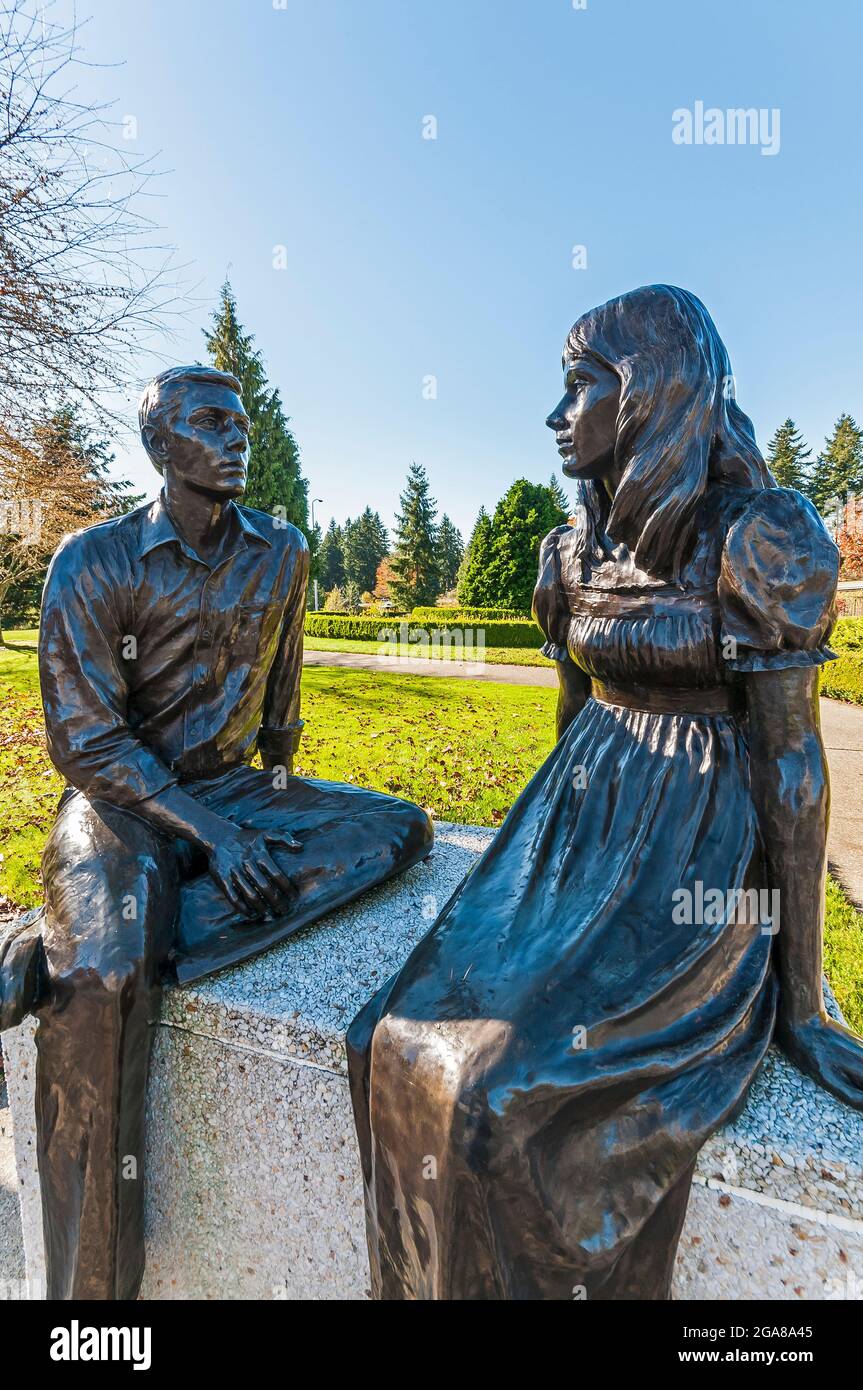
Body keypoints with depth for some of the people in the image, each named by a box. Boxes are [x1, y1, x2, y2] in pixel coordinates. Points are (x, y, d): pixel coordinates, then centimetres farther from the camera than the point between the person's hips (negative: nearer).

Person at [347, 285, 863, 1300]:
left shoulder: (757, 535, -12)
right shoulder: (573, 548, 8)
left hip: (704, 848, -5)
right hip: (584, 822, 6)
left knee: (517, 1094, -20)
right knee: (405, 1039, -9)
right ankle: (437, 1277, 19)